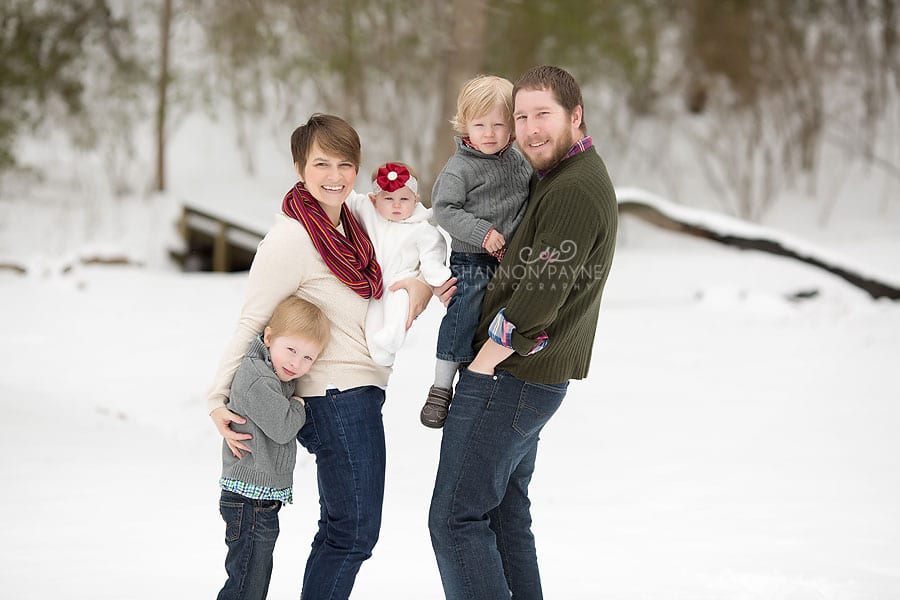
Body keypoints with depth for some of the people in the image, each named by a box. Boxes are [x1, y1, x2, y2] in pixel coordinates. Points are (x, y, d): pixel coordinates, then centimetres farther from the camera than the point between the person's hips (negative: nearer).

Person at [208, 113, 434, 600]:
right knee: (355, 531, -4)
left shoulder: (349, 224, 9)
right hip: (339, 396, -9)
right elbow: (251, 324, -14)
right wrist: (218, 400, -16)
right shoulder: (290, 239, -16)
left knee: (341, 530, 16)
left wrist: (420, 285, 1)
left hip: (358, 394, 9)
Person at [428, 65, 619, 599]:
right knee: (505, 513, 18)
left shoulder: (574, 191, -19)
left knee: (456, 519, -8)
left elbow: (540, 297, -24)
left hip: (507, 377, -11)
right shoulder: (559, 179, 15)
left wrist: (484, 362, -13)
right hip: (529, 378, 11)